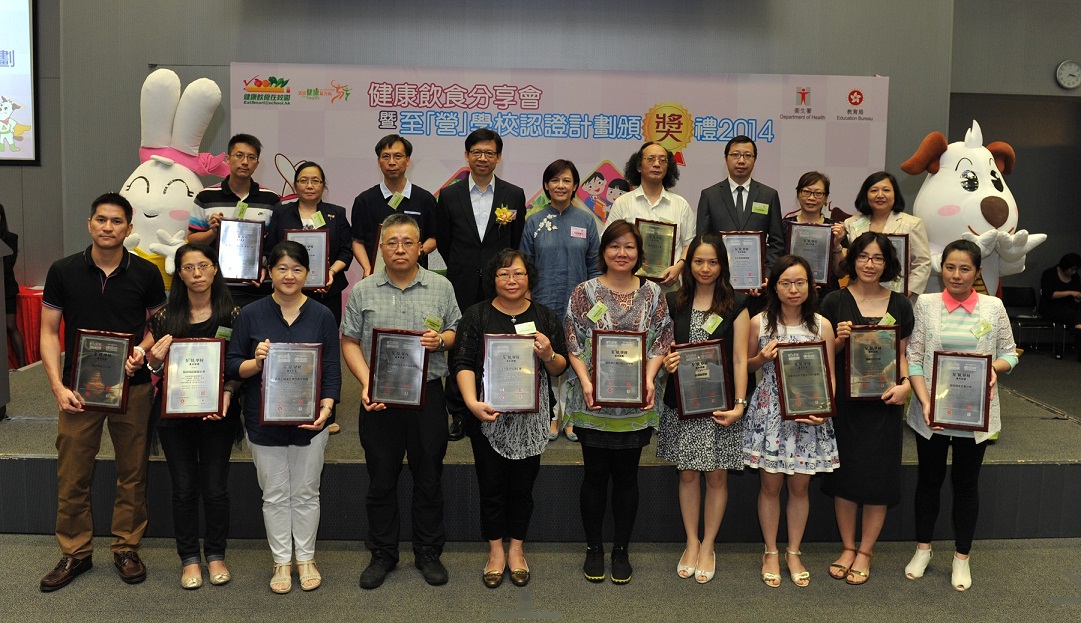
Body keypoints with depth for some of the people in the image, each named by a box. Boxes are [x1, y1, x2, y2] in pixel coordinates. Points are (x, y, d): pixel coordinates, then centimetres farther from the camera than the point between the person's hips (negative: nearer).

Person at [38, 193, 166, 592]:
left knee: (132, 472, 8)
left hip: (132, 386, 0)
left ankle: (126, 548, 23)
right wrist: (58, 387, -9)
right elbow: (49, 331, 1)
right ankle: (75, 552, 20)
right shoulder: (63, 271, -1)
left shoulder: (145, 274, -1)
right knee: (72, 476, 4)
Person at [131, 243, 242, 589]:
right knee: (184, 488, 7)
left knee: (215, 487, 5)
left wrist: (227, 392, -17)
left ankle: (215, 554, 24)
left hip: (217, 413, -1)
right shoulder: (165, 316, -1)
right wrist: (155, 361, -16)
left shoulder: (231, 314, -3)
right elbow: (152, 364, 7)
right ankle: (189, 558, 23)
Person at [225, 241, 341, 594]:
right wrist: (256, 362, -20)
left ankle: (306, 558, 26)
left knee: (306, 494, 10)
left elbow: (332, 370, -1)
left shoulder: (321, 316, 0)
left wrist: (326, 407, -15)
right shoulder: (251, 314, -1)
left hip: (309, 421, 0)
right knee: (275, 495, 9)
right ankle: (281, 561, 24)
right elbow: (232, 366, 1)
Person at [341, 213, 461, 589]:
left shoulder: (441, 288, 5)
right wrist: (366, 383, -10)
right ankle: (382, 554, 24)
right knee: (381, 479, 9)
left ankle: (428, 552, 23)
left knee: (429, 477, 8)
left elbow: (456, 333, 9)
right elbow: (349, 342, 3)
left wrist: (440, 340, -13)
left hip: (428, 394, 0)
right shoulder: (363, 292, 4)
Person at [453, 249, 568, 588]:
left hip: (530, 418, 1)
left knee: (523, 485, 9)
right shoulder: (477, 316, -1)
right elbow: (464, 364, -6)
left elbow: (561, 367, 8)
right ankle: (496, 551, 23)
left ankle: (516, 549, 26)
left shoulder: (545, 316, 5)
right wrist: (472, 403, -21)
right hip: (488, 416, -1)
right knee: (491, 485, 6)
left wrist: (549, 355, -15)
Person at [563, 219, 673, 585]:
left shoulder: (652, 294, 5)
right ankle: (594, 548, 21)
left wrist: (649, 379, -12)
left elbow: (660, 342, 4)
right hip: (593, 401, -1)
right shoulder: (585, 293, -1)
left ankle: (621, 550, 23)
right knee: (596, 474, 7)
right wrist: (585, 381, -15)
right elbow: (574, 343, -3)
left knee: (627, 475, 10)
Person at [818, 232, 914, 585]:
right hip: (844, 401, -1)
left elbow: (903, 354, 10)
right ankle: (847, 547, 23)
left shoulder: (899, 305, 5)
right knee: (845, 474, 6)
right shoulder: (835, 301, -1)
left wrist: (905, 384, -7)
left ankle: (865, 551, 20)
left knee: (879, 477, 4)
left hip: (884, 402, 1)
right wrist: (839, 339, -15)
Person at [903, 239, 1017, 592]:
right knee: (928, 479, 14)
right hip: (931, 413, 0)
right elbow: (913, 358, -5)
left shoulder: (993, 307, -1)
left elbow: (1010, 353, 6)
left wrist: (995, 367, -17)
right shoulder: (925, 304, -3)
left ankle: (962, 557, 26)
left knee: (966, 483, 11)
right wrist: (925, 402, -16)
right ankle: (923, 549, 31)